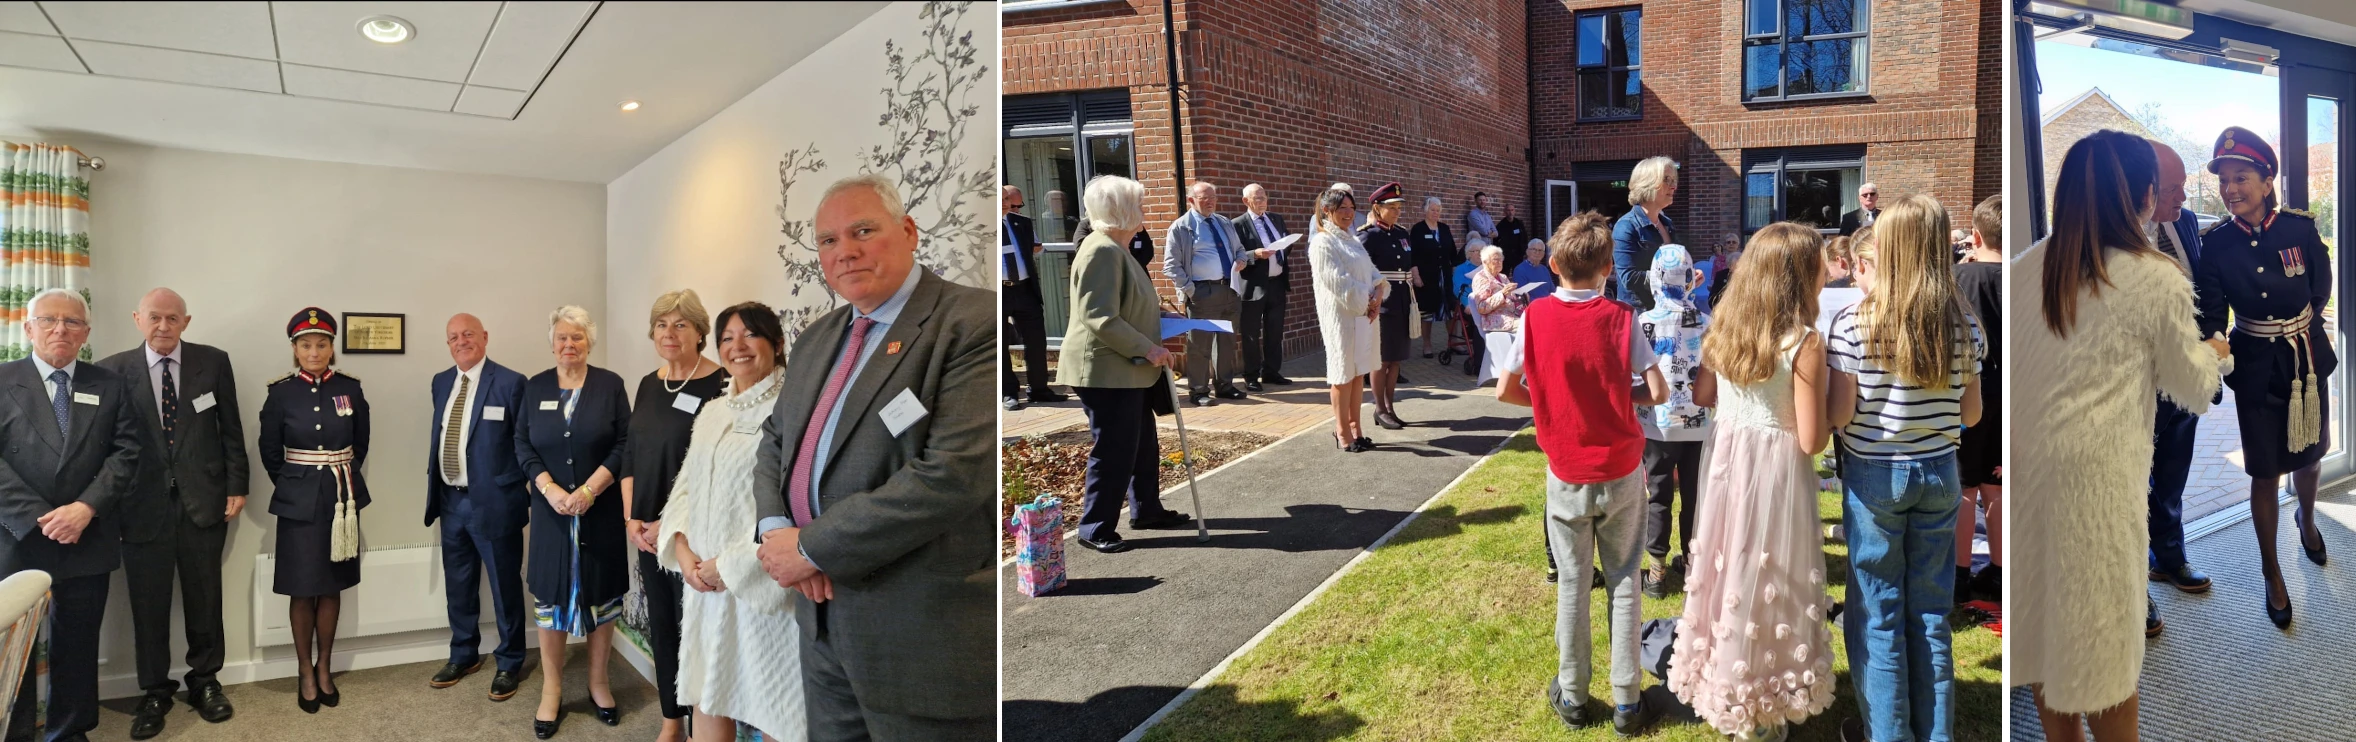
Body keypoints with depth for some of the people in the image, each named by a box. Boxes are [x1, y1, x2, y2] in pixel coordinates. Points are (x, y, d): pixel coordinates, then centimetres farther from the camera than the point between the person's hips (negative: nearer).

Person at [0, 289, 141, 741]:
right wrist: (39, 518, -14)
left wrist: (85, 508, -13)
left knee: (78, 645, 9)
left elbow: (127, 451, 0)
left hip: (87, 541, 1)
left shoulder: (111, 386, 7)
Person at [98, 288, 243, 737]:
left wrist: (236, 486, 2)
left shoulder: (213, 362, 0)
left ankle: (205, 682, 27)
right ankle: (155, 692, 24)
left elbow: (231, 429, 5)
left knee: (204, 598, 11)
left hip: (204, 501, 1)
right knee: (148, 603, 8)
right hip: (143, 506, -1)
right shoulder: (113, 370, -2)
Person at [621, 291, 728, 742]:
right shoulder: (648, 385, 9)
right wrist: (631, 519, 3)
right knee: (660, 625, 14)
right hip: (647, 530, 7)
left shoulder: (719, 385, -13)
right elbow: (631, 456, 13)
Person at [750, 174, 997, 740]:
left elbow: (954, 474, -24)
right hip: (823, 613, 8)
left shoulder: (973, 325, -15)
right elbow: (775, 440, 19)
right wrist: (776, 527, -4)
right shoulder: (816, 340, 13)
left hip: (925, 630, -7)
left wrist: (812, 547, -17)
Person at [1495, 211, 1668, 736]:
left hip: (1566, 475, 0)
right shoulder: (1621, 318, -10)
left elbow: (1505, 392, -4)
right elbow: (1658, 393, -9)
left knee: (1573, 584, 13)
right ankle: (1627, 702, 20)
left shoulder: (1535, 318, -9)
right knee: (1624, 584, 12)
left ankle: (1572, 696, 24)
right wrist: (1618, 395, 9)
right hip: (1621, 472, 0)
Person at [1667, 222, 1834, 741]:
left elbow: (1700, 395, 12)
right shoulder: (1805, 342, -16)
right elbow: (1811, 441, -16)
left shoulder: (1727, 325, 1)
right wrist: (1831, 414, 3)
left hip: (1727, 458, 6)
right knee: (1768, 581, 8)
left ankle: (1722, 688, 32)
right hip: (1775, 469, -5)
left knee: (1731, 569, 17)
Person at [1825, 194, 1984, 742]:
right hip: (1939, 472, 4)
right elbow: (1971, 414, 4)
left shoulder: (1854, 323, -14)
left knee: (1878, 615, 7)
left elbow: (1839, 414, -15)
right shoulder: (1963, 326, -2)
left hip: (1875, 475, -3)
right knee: (1932, 614, 13)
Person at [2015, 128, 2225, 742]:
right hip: (2094, 471, -4)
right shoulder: (2159, 280, -7)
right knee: (2101, 624, 8)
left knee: (2044, 611, 17)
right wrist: (2211, 354, 27)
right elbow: (2195, 392, 6)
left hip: (2026, 460, 5)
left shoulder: (2027, 267, 3)